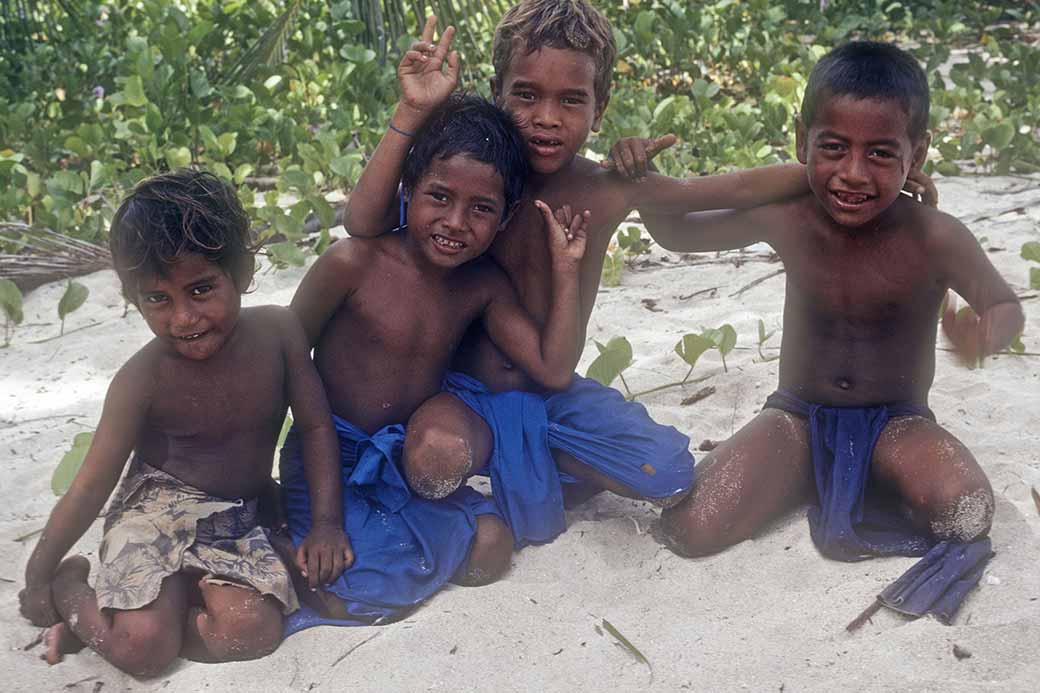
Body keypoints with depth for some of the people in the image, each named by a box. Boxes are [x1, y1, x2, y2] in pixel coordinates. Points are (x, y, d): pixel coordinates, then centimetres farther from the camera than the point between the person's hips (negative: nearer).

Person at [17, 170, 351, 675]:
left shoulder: (278, 331, -12)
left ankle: (101, 621, -3)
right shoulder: (143, 380, -17)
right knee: (144, 647, -25)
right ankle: (71, 587, 8)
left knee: (254, 629, -24)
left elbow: (315, 426, -1)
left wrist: (326, 522, -8)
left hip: (237, 519, 3)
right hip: (158, 509, -3)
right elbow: (91, 487, -9)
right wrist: (38, 576, -1)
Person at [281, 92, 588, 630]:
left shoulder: (483, 287, -4)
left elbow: (553, 370, -7)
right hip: (331, 461, -5)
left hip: (407, 465, 5)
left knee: (490, 546, -11)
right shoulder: (353, 263, -19)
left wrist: (565, 267, -11)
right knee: (351, 600, -21)